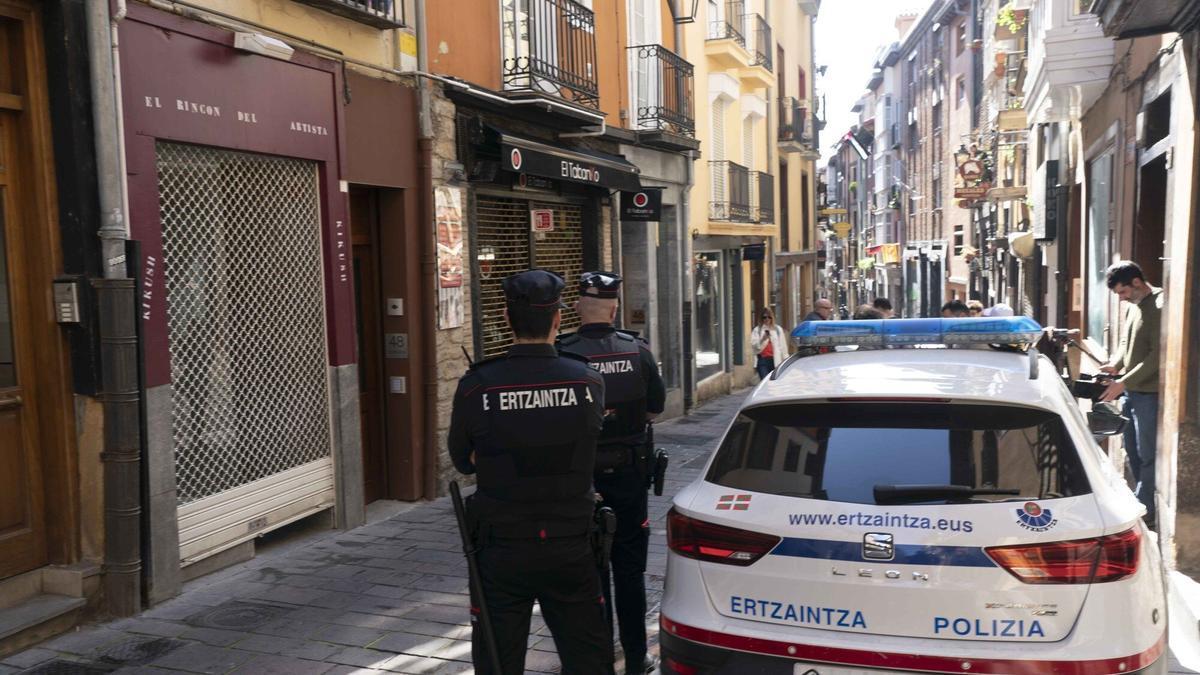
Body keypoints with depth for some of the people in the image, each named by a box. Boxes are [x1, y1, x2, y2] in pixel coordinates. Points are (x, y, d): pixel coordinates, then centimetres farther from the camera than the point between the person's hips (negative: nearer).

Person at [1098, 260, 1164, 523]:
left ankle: (1144, 510, 5)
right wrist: (1115, 364, 3)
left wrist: (1123, 382, -20)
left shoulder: (1159, 308, -16)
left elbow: (1157, 355, -20)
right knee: (1132, 451, 15)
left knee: (1147, 454, -2)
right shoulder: (1131, 306, 12)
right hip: (1131, 391, 9)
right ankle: (1141, 499, 27)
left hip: (1149, 393, -9)